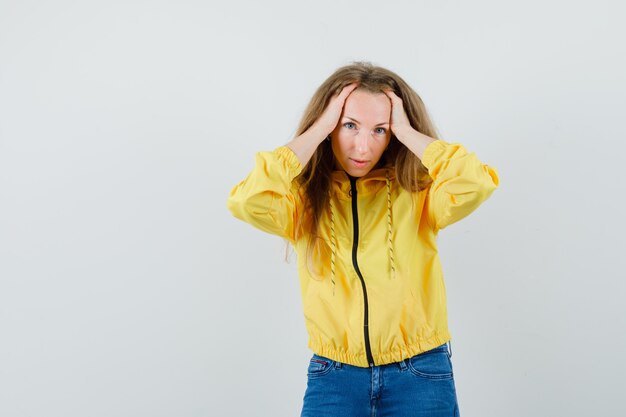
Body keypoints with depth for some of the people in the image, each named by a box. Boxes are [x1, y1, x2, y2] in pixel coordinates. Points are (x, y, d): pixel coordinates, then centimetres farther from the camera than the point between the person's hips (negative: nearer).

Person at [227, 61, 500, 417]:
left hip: (421, 376, 0)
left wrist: (407, 132, -13)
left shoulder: (418, 192, -3)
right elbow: (247, 202, -22)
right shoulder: (305, 199, -1)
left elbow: (478, 184, -22)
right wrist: (318, 129, -15)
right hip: (333, 378, 1)